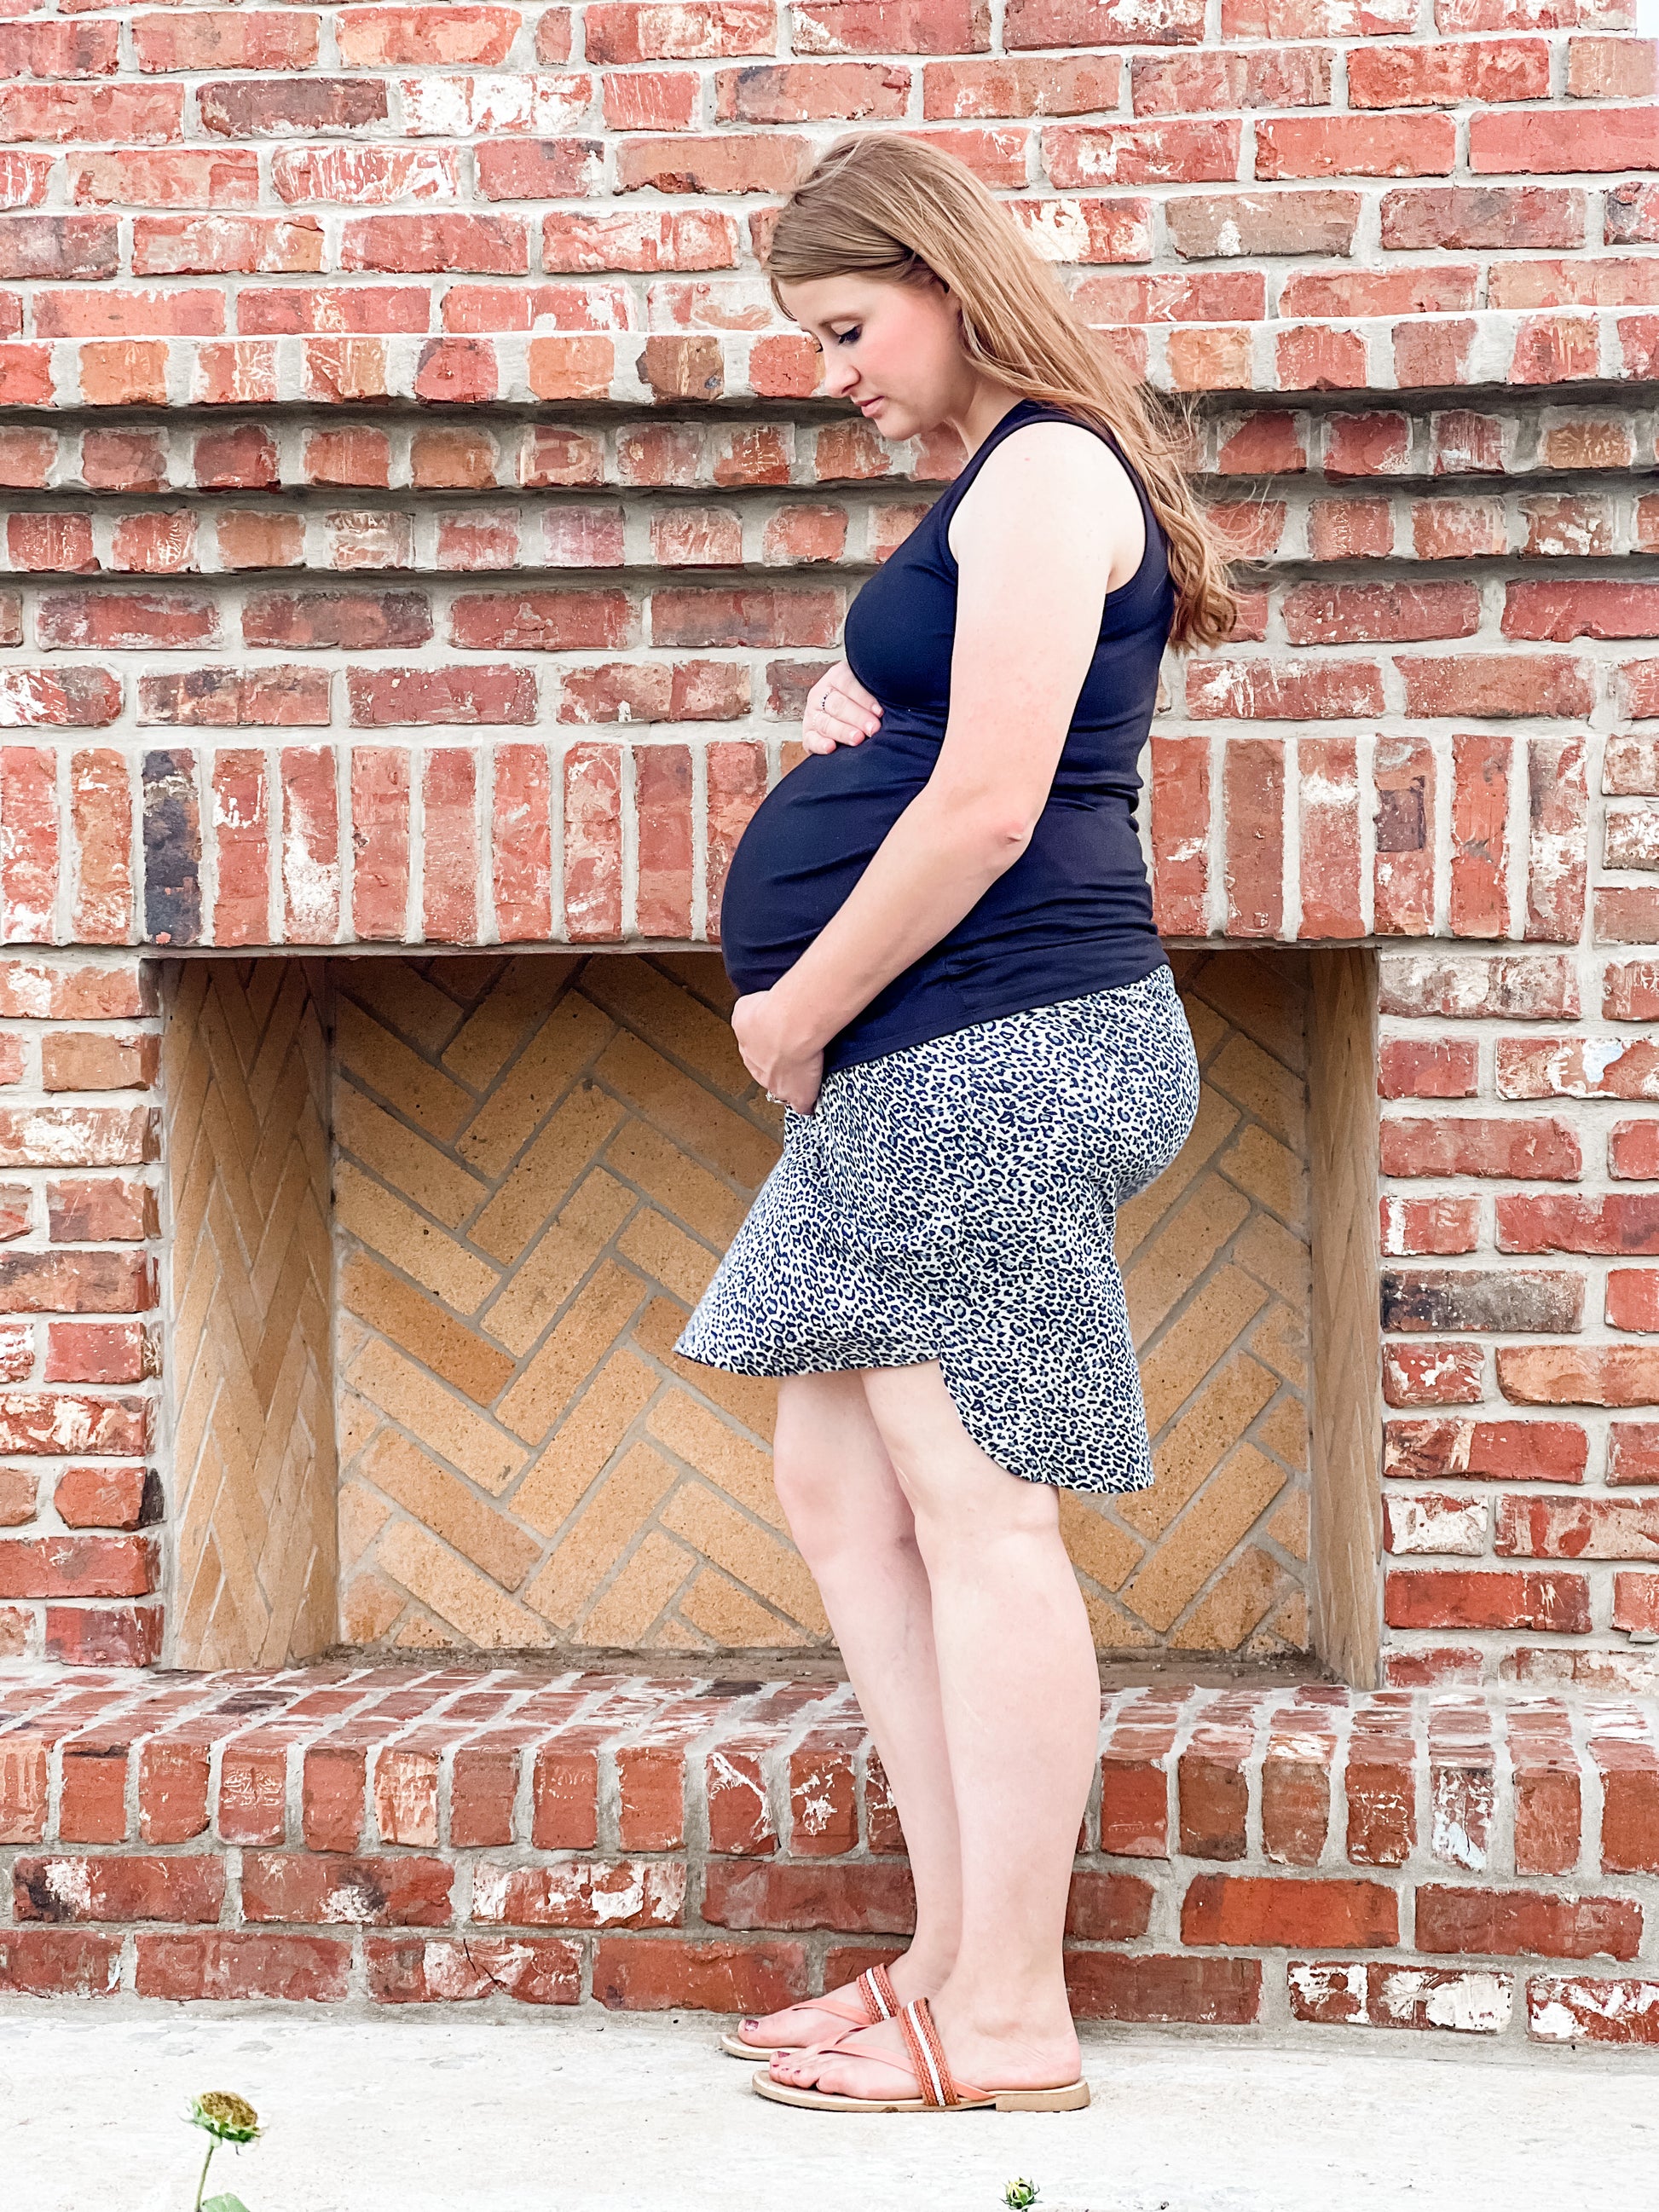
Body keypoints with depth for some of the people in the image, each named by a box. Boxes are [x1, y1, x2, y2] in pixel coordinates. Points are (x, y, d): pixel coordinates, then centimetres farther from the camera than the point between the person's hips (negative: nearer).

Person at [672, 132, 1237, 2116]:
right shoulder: (999, 487, 21)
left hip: (999, 1053, -11)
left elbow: (987, 811, -19)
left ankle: (1007, 2022, -3)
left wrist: (802, 1014, -11)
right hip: (924, 1077, 11)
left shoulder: (1046, 470, -11)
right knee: (837, 1481, 11)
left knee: (976, 1507, -8)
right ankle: (956, 1951, 17)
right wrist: (844, 714, 6)